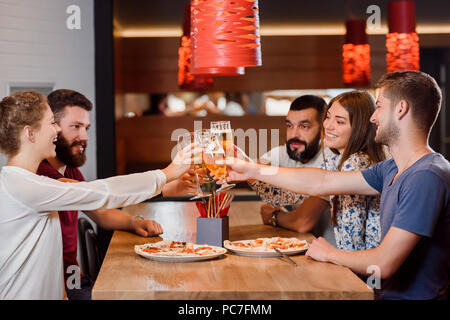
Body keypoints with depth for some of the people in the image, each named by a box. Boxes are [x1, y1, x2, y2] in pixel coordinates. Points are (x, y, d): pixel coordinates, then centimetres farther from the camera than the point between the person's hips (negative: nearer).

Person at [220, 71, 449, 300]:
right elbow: (322, 183, 15)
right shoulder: (393, 169, 9)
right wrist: (251, 171, 18)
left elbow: (384, 264, -25)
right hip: (388, 292, 8)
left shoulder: (426, 176, -22)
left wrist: (329, 254, -6)